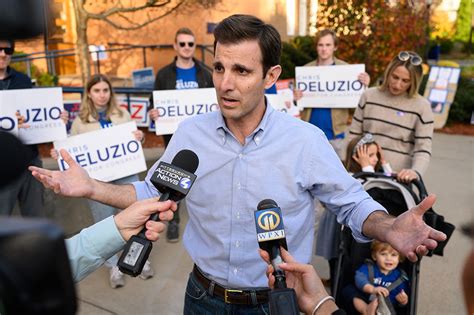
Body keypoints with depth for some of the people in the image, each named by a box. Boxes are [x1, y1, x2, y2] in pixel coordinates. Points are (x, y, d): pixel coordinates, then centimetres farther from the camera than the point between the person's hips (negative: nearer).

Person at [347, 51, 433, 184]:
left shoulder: (421, 106, -3)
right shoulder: (369, 96, 2)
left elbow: (423, 149, -7)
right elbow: (353, 136, 7)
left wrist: (415, 171, -27)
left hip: (399, 178, -1)